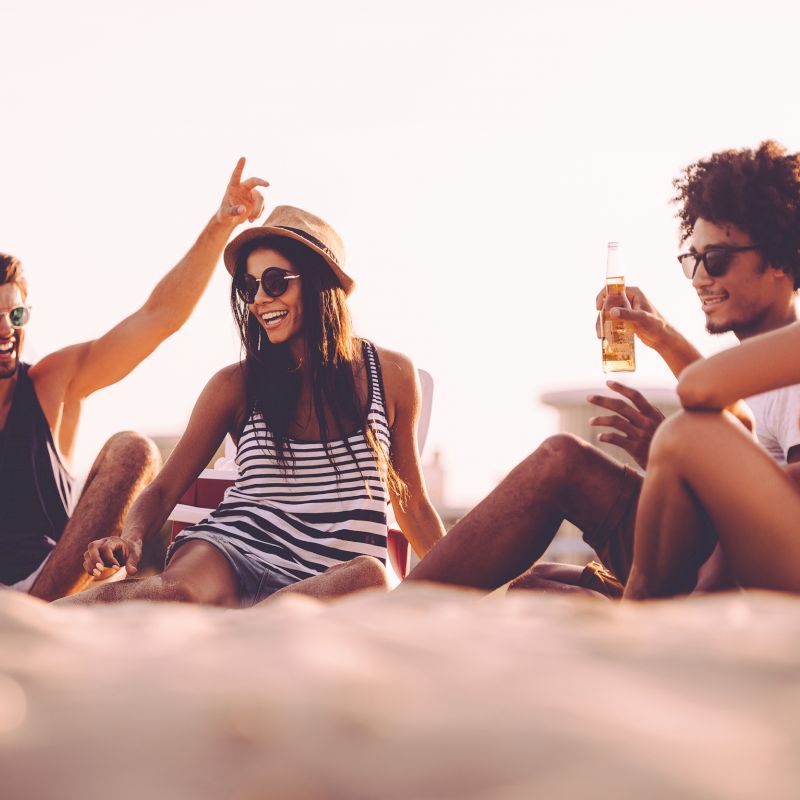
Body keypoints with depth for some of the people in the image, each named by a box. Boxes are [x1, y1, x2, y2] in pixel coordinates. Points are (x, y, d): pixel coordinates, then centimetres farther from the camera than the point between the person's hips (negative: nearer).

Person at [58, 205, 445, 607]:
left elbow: (412, 504, 18)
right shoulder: (236, 385, 7)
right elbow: (164, 489, 8)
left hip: (331, 584, 1)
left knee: (369, 577, -37)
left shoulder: (389, 374, 8)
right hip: (234, 553, -1)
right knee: (180, 587, -38)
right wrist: (129, 539, -14)